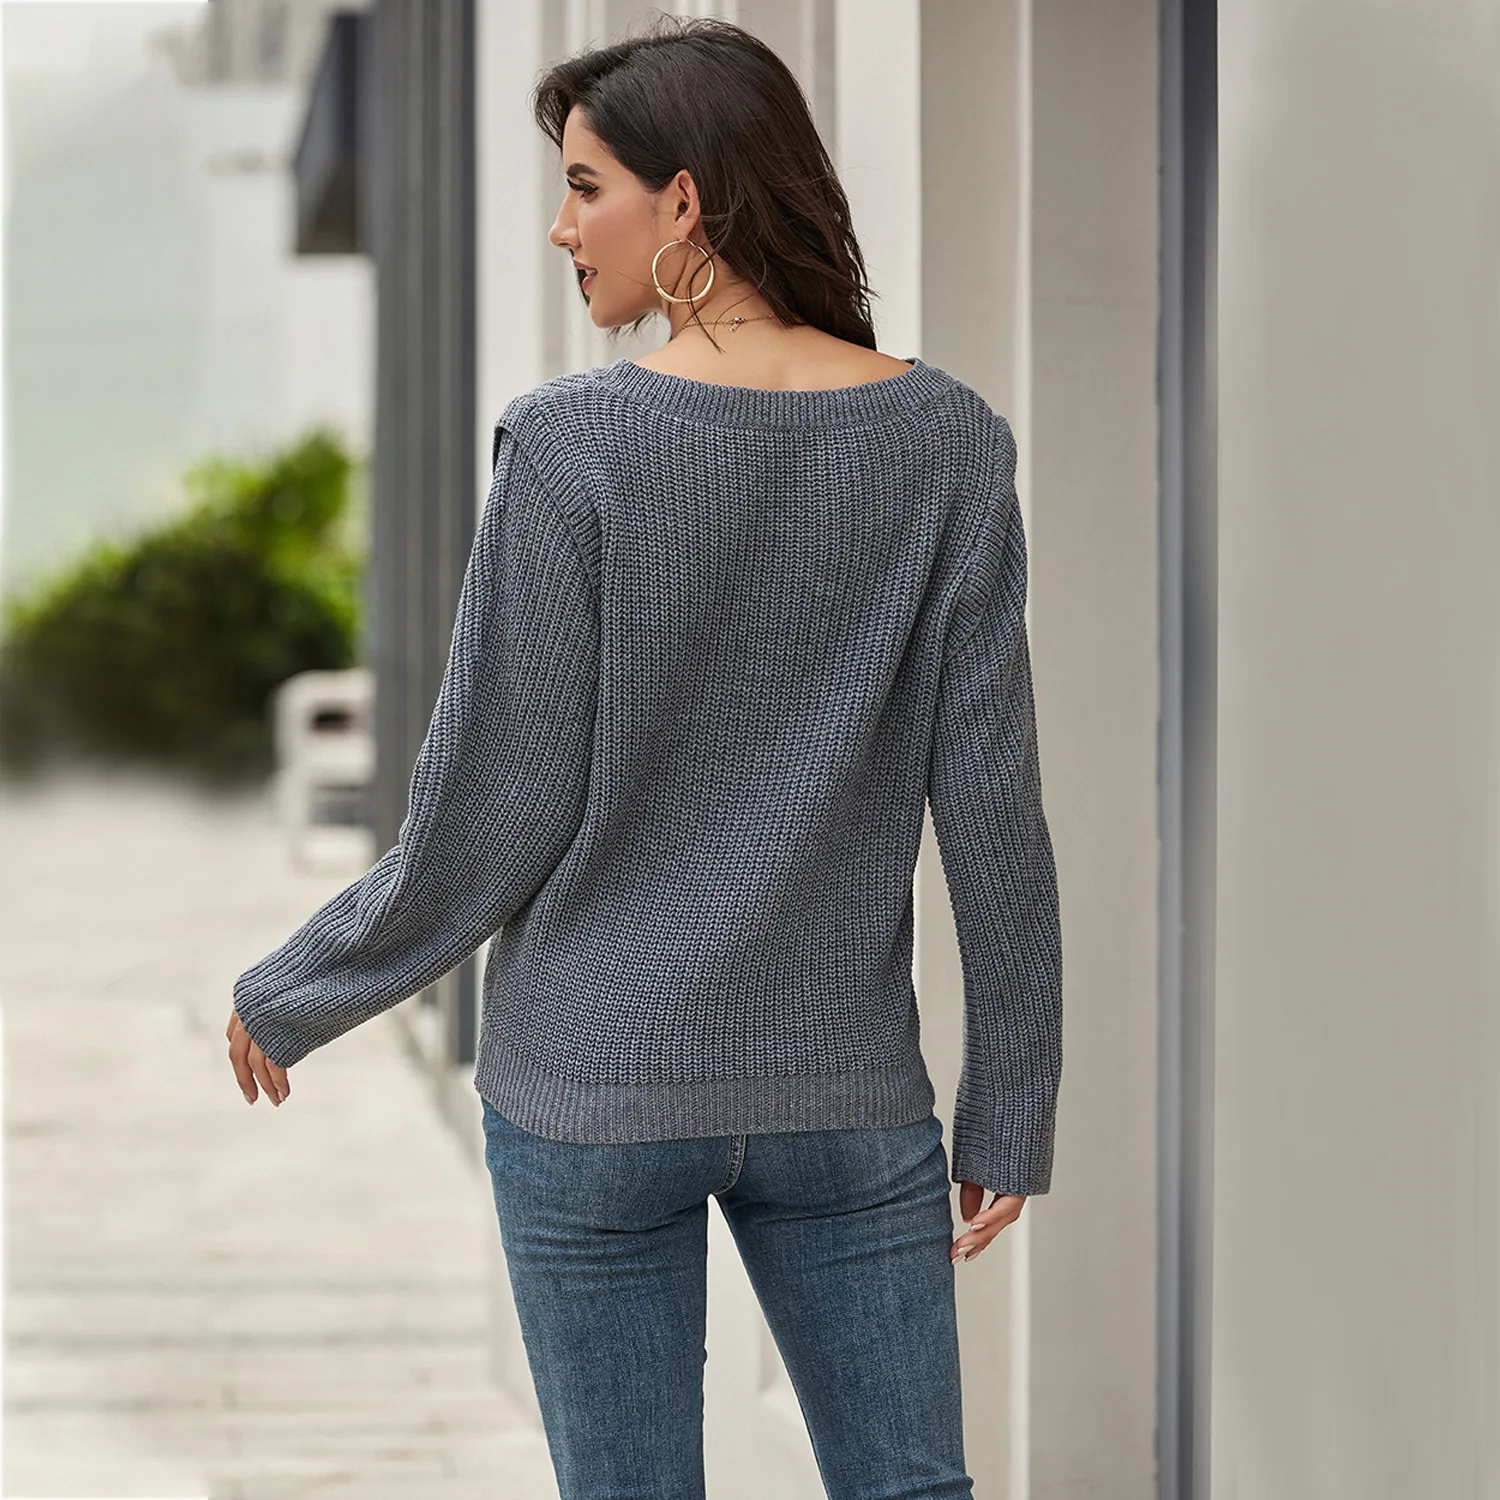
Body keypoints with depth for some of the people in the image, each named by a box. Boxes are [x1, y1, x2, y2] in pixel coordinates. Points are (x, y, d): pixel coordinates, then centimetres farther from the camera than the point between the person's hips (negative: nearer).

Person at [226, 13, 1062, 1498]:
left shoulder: (572, 445, -13)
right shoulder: (944, 441, -4)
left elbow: (487, 821, -10)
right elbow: (992, 802, -3)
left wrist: (290, 998, 6)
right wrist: (1011, 1113, 6)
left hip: (592, 1089, -2)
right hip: (844, 1092, 2)